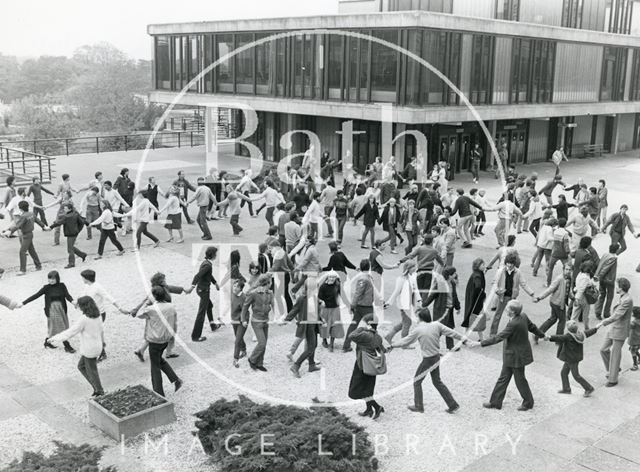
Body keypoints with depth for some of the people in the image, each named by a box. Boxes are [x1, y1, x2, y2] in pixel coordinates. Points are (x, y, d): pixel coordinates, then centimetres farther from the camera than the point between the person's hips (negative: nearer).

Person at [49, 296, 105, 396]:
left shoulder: (83, 319, -25)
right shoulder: (97, 316, -1)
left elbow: (71, 332, -21)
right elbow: (101, 330, 15)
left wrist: (55, 338, -11)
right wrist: (102, 340, 34)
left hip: (90, 349, -8)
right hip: (96, 346, 8)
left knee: (92, 371, 11)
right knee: (81, 366, 22)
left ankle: (99, 391, 27)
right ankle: (96, 386, 24)